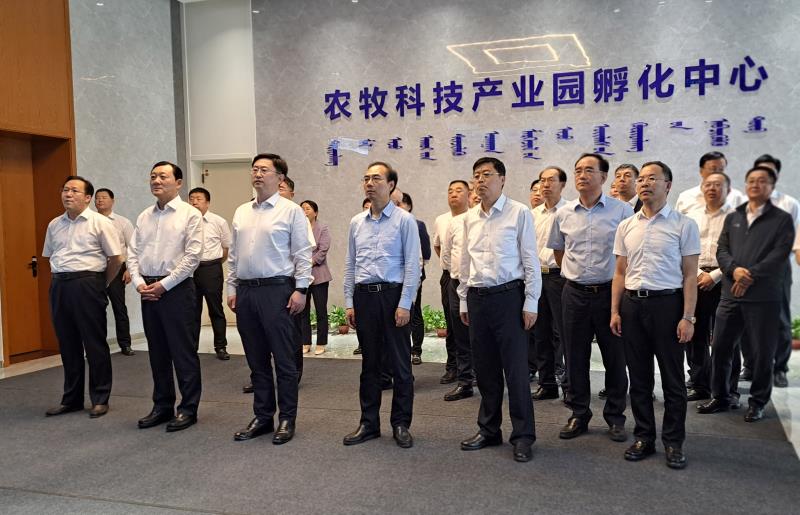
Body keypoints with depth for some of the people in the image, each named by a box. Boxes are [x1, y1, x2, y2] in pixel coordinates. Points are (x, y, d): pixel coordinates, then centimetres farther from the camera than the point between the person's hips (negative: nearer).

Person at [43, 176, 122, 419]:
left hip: (87, 285, -5)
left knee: (95, 344, 0)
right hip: (59, 286, 6)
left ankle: (100, 399, 11)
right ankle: (71, 399, 24)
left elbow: (116, 258, -4)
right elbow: (50, 256, 22)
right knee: (67, 344, 12)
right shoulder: (54, 225, 12)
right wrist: (61, 279, 12)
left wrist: (100, 284, 3)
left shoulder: (100, 223, -5)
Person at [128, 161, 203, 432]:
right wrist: (139, 283, -3)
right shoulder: (144, 216, 14)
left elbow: (192, 256, -11)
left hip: (176, 288, -6)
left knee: (183, 352, -1)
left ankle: (188, 409, 9)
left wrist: (163, 285, -13)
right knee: (157, 352, 12)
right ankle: (162, 407, 23)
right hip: (147, 290, 6)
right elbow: (133, 253, 13)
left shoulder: (190, 214, -5)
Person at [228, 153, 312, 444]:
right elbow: (233, 255, 17)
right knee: (256, 361, 12)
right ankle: (262, 417, 23)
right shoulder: (241, 212, 14)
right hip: (245, 291, 6)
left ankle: (287, 420, 12)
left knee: (284, 360, 1)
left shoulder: (291, 211, -4)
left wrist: (300, 289, -12)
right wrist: (231, 288, 12)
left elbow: (303, 254, -7)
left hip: (277, 290, -6)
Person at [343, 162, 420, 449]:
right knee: (369, 363, 11)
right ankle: (369, 423, 21)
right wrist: (349, 302, 8)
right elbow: (350, 265, 14)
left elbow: (412, 264, -7)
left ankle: (401, 424, 15)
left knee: (399, 363, 3)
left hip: (392, 295, -4)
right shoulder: (357, 222, 11)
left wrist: (404, 304, -12)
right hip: (364, 296, 4)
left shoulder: (404, 220, -4)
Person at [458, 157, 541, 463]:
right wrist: (463, 300, 15)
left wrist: (531, 302, -9)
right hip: (478, 297, 5)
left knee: (516, 369, 0)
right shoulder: (470, 218, 10)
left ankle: (523, 435, 13)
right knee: (484, 369, 12)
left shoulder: (519, 213, -5)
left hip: (508, 296, -5)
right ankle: (488, 430, 26)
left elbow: (530, 260, -6)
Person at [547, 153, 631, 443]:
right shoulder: (563, 214, 5)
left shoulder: (622, 211, -5)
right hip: (574, 293, 3)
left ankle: (615, 417, 20)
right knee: (575, 358, 9)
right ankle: (578, 415, 23)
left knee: (615, 358, 6)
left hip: (610, 291, -2)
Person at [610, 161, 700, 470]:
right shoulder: (626, 226, 9)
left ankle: (673, 442, 17)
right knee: (639, 377, 11)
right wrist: (615, 311, 5)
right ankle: (644, 438, 23)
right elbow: (620, 273, 11)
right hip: (632, 304, 4)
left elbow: (690, 275, -4)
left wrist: (688, 317, -9)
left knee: (672, 378, 5)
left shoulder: (683, 225, -2)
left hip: (667, 303, -3)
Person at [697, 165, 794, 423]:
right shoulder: (732, 218, 16)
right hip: (731, 294, 4)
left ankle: (757, 402, 18)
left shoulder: (783, 219, 3)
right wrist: (734, 269, -13)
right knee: (720, 346, 6)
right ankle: (720, 397, 20)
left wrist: (750, 276, -16)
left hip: (764, 296, -3)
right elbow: (721, 250, 7)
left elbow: (779, 255, -9)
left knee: (763, 351, 3)